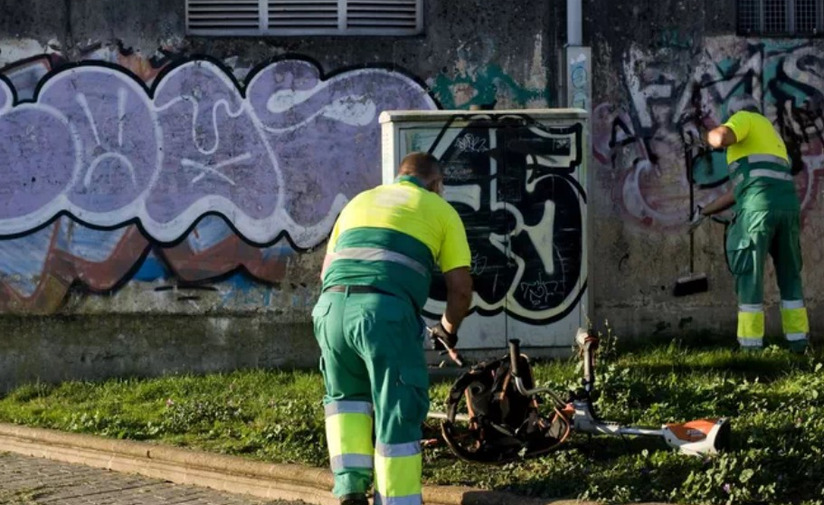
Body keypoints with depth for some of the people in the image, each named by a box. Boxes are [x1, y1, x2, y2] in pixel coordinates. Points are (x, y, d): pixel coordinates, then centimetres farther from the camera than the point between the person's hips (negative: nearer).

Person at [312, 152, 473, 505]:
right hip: (388, 312, -4)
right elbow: (461, 288, 12)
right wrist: (448, 327, 31)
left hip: (332, 306, 4)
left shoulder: (360, 200, 30)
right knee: (398, 413, 6)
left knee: (346, 395, 26)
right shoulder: (440, 210, 18)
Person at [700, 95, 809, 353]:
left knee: (750, 276, 1)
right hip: (788, 206, 7)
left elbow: (721, 138, -12)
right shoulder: (772, 139, 36)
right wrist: (705, 211, 43)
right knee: (789, 275, 19)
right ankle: (798, 339, 14)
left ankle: (751, 344, -1)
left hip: (758, 208, -7)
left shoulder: (745, 118, 12)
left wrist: (713, 134, 13)